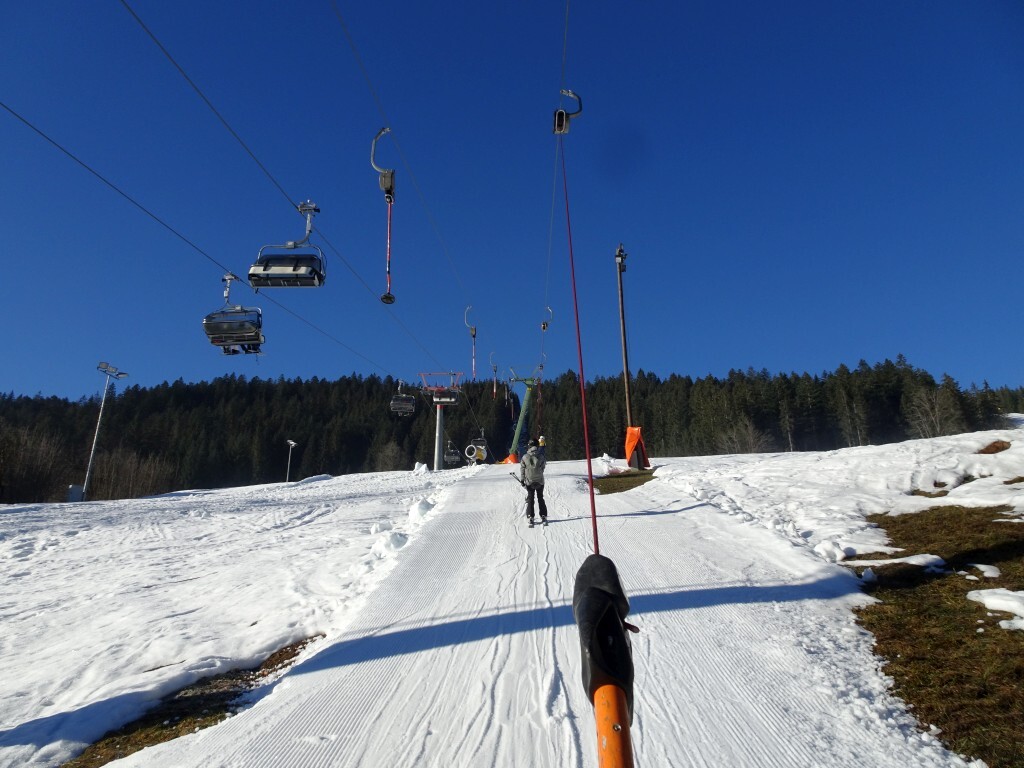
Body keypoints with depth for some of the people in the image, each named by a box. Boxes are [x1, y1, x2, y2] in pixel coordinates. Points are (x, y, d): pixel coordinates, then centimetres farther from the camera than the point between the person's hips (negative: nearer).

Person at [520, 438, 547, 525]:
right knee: (540, 498, 15)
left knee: (530, 499, 9)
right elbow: (542, 468, 2)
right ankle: (543, 516, 14)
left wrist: (522, 480, 7)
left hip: (529, 481, -1)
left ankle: (530, 517, 3)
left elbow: (522, 469, -3)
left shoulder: (525, 457, -9)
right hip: (540, 481, 1)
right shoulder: (541, 456, -8)